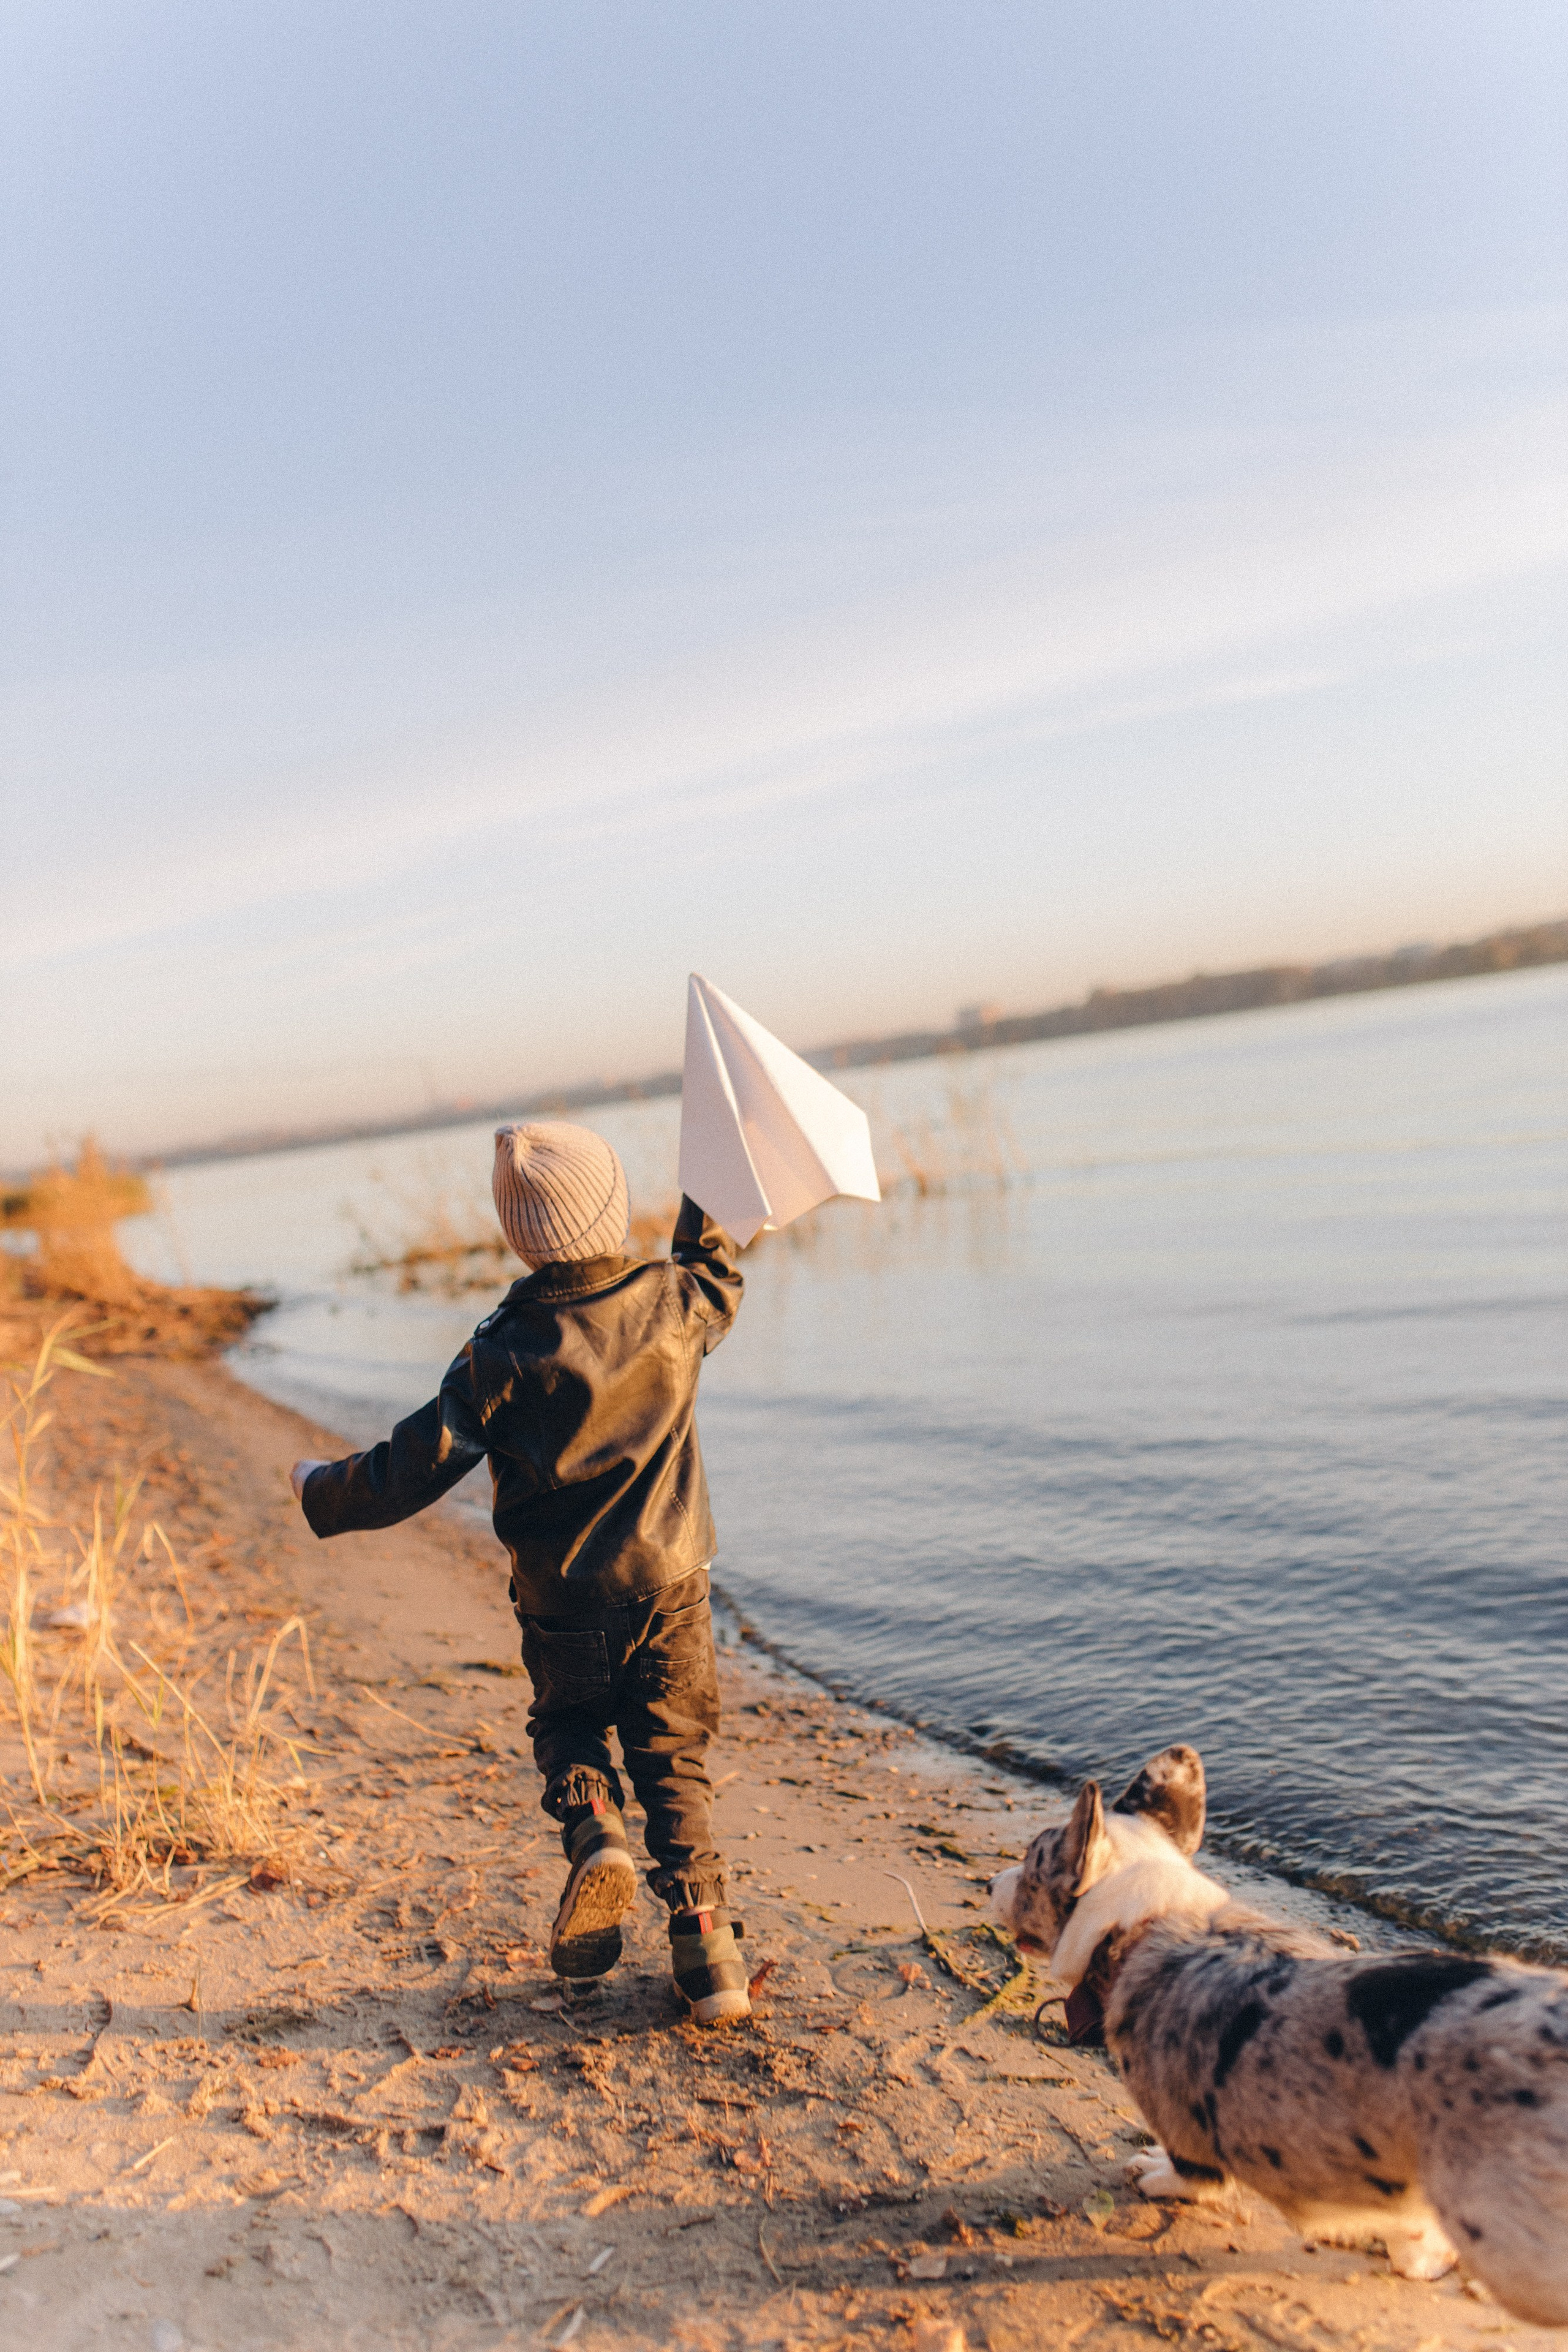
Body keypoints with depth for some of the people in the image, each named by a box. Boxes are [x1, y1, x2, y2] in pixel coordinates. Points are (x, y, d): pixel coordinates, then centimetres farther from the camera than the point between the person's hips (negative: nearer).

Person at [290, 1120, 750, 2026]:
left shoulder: (506, 1352, -13)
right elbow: (719, 1281, 19)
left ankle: (595, 1836, -4)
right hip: (670, 1579, 2)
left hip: (561, 1595, -1)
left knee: (568, 1730, 23)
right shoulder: (674, 1304, -7)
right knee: (675, 1758, 11)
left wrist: (324, 1492, 8)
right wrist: (708, 1201, 34)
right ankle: (707, 1942, 5)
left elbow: (419, 1464, -9)